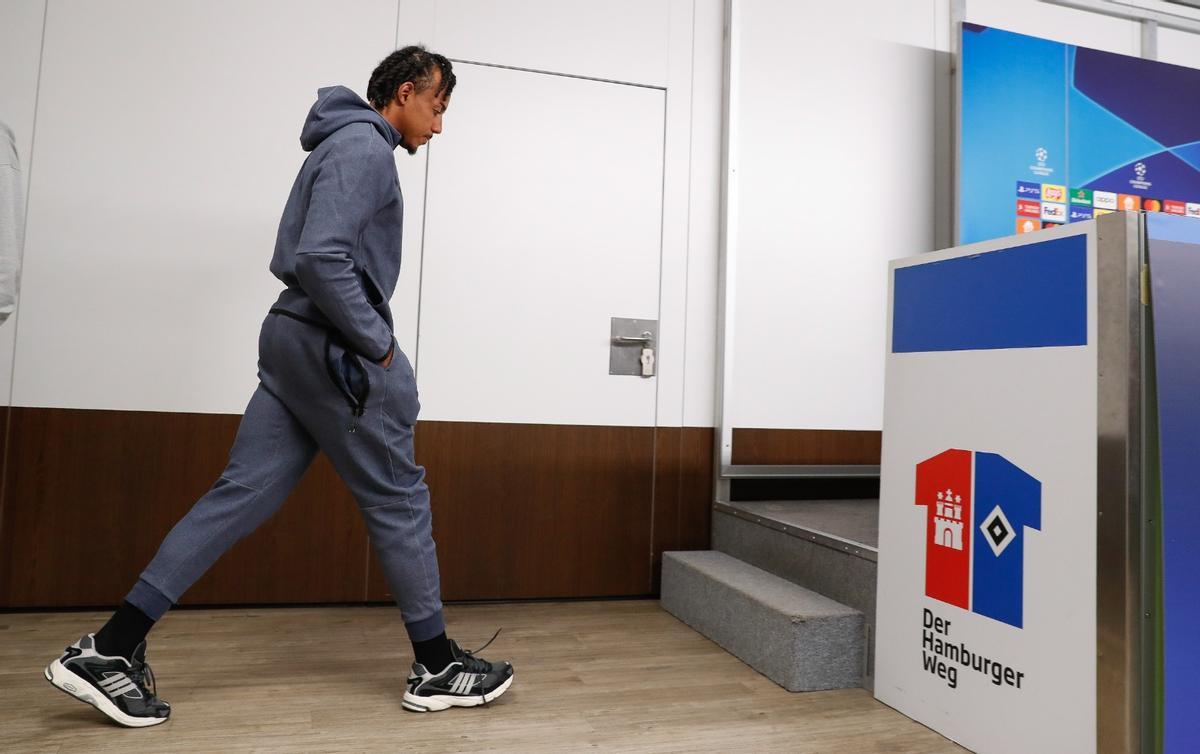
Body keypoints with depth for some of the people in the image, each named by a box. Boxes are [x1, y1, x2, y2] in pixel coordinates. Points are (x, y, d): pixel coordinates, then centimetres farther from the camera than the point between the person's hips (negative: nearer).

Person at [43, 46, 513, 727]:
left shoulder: (349, 146, 21)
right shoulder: (364, 146, -10)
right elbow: (321, 259, -23)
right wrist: (377, 343, -14)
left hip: (293, 340, 10)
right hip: (333, 348, -10)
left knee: (243, 493, 8)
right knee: (399, 499, -1)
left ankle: (112, 648, 13)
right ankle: (438, 667, 12)